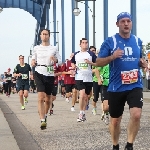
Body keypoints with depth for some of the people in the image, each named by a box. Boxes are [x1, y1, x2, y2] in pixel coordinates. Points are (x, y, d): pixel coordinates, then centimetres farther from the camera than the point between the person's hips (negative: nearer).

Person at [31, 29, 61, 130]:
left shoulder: (54, 49, 7)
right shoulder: (36, 48, 8)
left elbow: (60, 61, 8)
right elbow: (33, 58, 15)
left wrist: (55, 60, -14)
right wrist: (33, 62, -8)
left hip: (50, 75, 2)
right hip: (39, 73, -2)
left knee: (48, 99, 11)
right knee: (41, 97, -17)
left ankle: (45, 115, 38)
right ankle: (43, 120, -21)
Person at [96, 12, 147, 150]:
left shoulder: (137, 41, 7)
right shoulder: (110, 41, -4)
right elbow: (98, 62, -5)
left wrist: (143, 63, 1)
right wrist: (112, 57, -22)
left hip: (135, 85, 2)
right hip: (116, 87, -1)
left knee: (136, 115, -20)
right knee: (115, 120, 10)